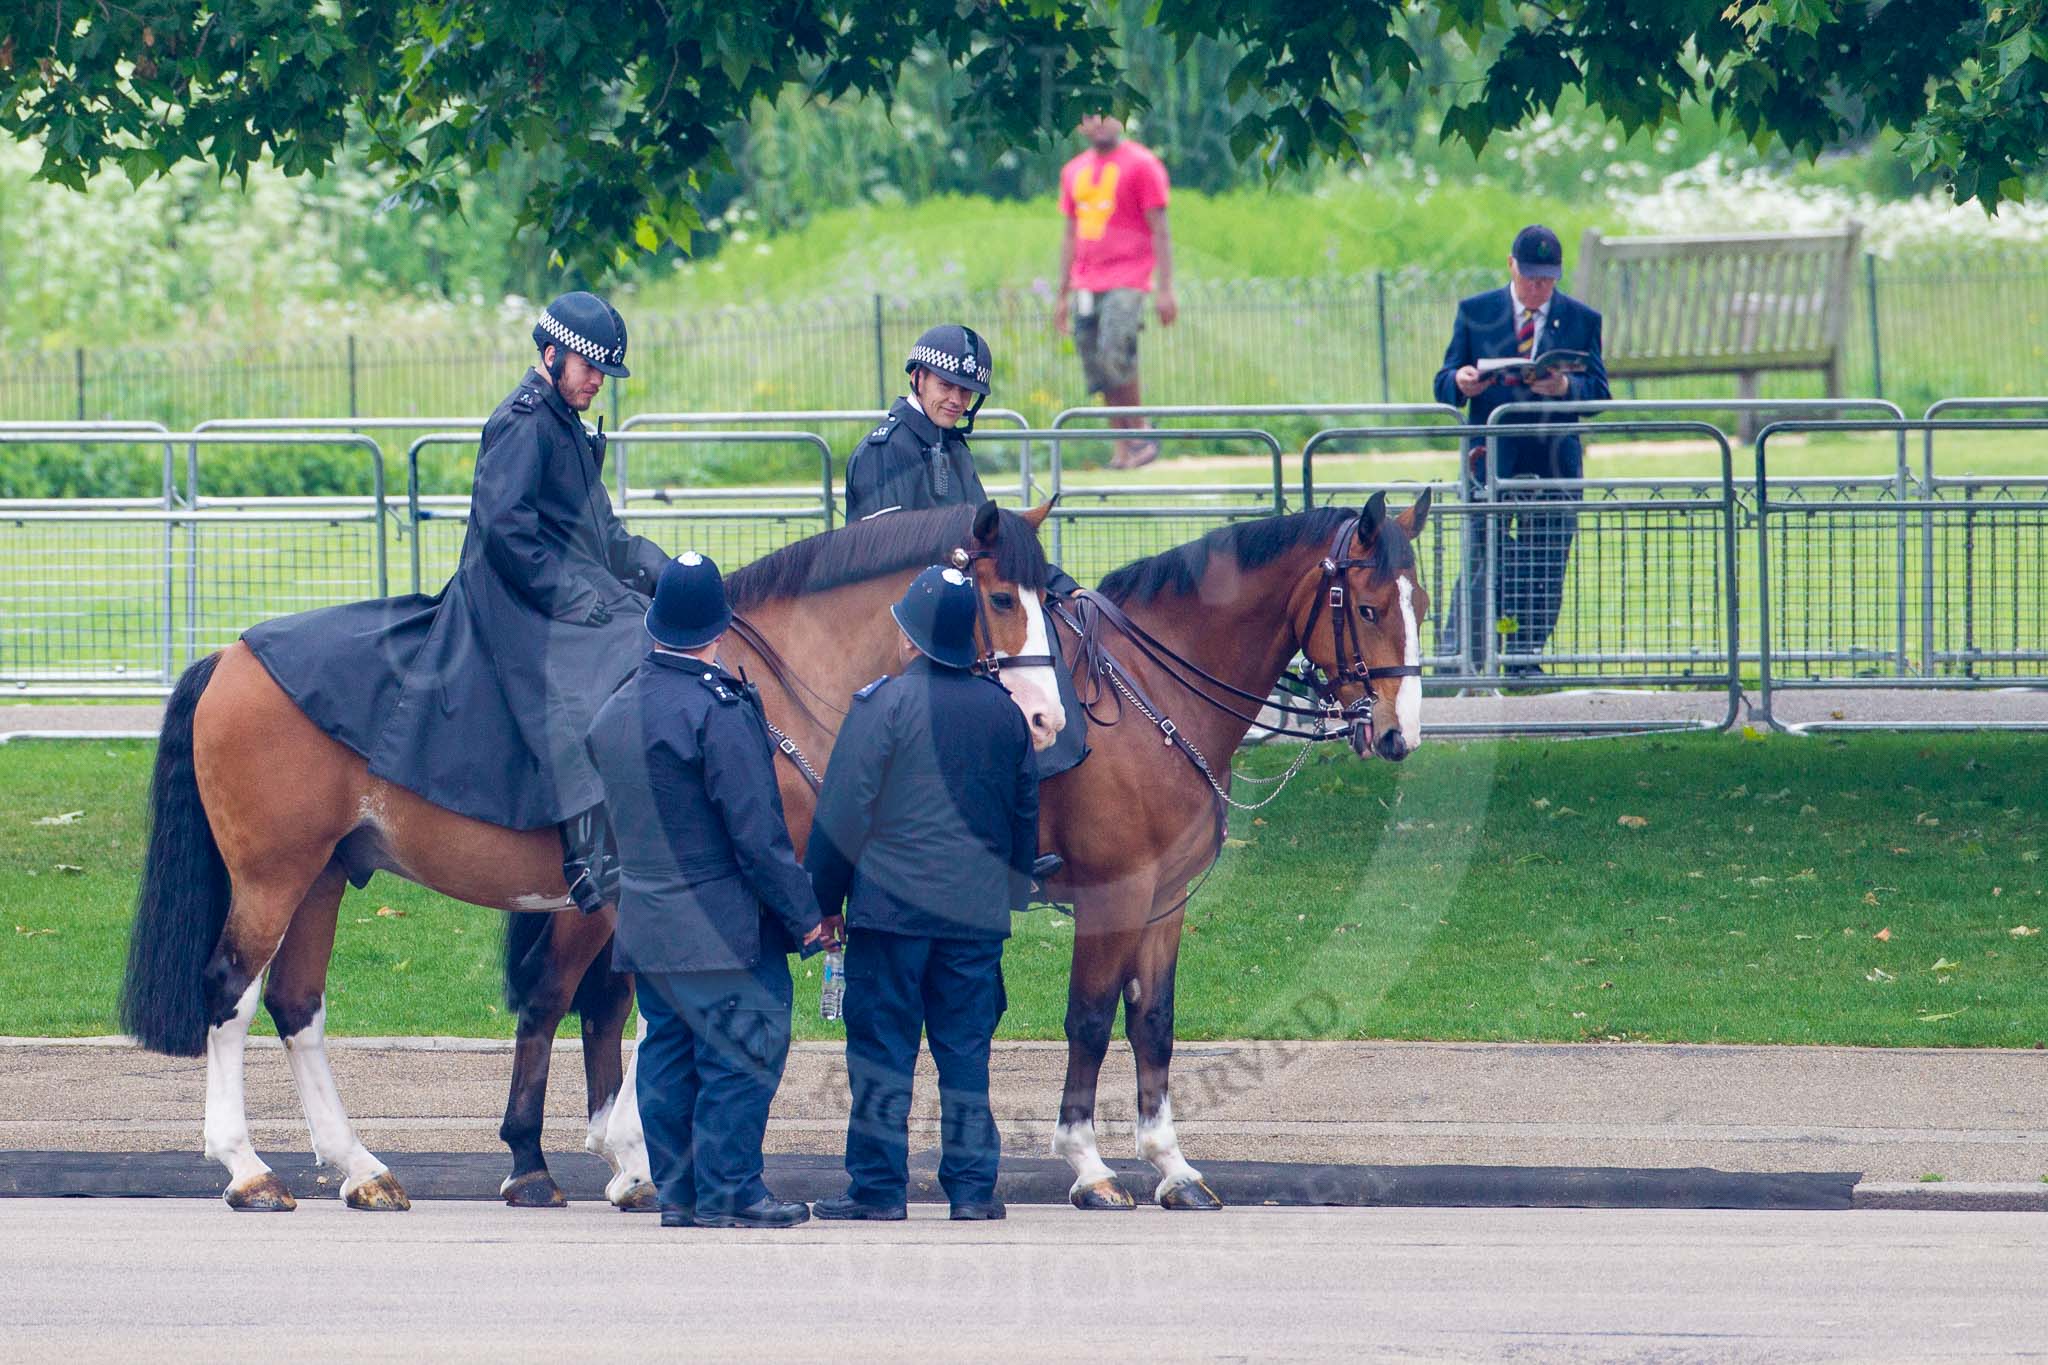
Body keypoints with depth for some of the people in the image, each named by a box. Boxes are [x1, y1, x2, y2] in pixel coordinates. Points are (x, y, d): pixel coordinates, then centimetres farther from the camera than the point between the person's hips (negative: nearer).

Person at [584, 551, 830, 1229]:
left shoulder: (612, 713, 8)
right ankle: (728, 1190, -4)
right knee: (741, 1052, -3)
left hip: (643, 918, 8)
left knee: (668, 1054, 12)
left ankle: (677, 1191, 14)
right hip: (723, 920, -8)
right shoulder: (719, 713, -16)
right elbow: (756, 834, -16)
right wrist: (804, 913, -10)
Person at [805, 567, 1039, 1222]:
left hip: (891, 905, -4)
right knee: (966, 1048, 9)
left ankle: (878, 1188, 1)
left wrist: (826, 900, 1)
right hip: (979, 913, 4)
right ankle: (972, 1186, 8)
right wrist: (1008, 892, 27)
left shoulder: (883, 702, -8)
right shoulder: (1004, 711, 7)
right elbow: (1025, 814, 16)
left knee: (882, 1046, 1)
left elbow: (844, 811, -7)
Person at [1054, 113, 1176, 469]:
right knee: (1099, 371, 0)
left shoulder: (1142, 165, -1)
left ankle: (1140, 434, -8)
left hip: (1127, 282, -6)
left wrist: (1165, 290, -11)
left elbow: (1160, 232, -4)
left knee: (1114, 355, -21)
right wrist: (1063, 295, 19)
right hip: (1086, 285, 6)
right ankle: (1123, 449, 4)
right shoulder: (1074, 172, 17)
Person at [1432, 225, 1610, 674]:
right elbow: (1444, 385, 5)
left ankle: (1524, 658, 10)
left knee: (1544, 567, 1)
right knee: (1480, 565, -7)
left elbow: (1598, 392, 2)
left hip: (1554, 467, 1)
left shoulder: (1582, 320, 9)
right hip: (1490, 460, -1)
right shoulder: (1475, 313, 8)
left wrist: (1566, 387, -20)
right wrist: (1460, 383, -19)